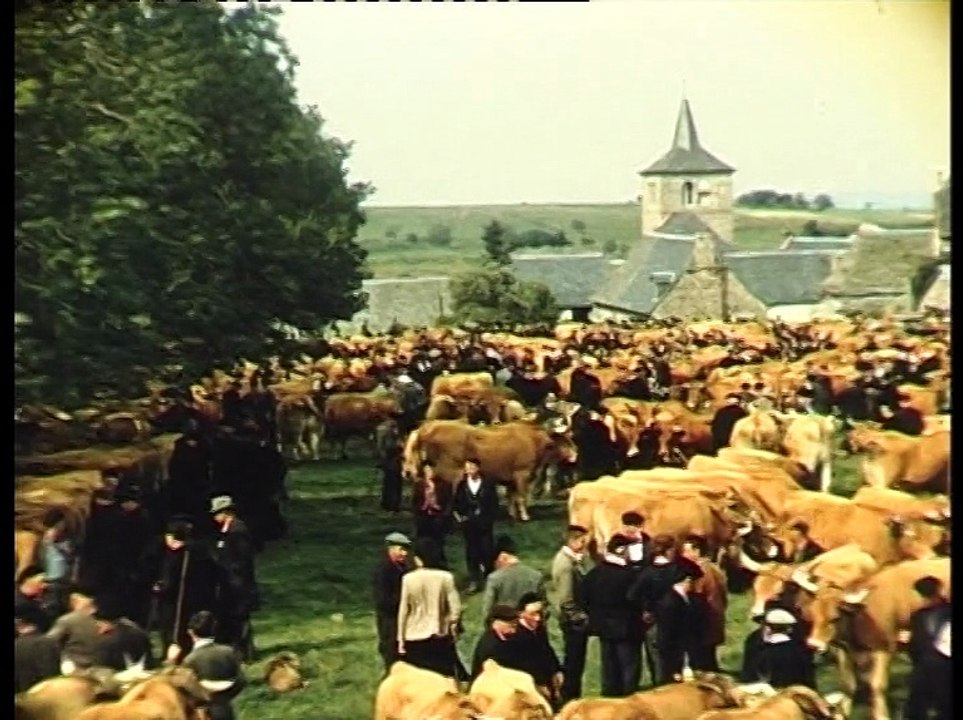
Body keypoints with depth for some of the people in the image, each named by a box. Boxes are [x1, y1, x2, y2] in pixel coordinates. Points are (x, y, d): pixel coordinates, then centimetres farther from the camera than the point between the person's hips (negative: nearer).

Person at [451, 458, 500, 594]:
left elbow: (494, 504, 3)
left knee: (488, 551, -3)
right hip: (468, 524, 1)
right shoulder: (462, 486, 4)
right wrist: (459, 518, -1)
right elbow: (455, 505, 9)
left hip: (485, 523, -1)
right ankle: (474, 581, 4)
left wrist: (489, 519, -4)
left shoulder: (488, 485, 0)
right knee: (471, 552, 1)